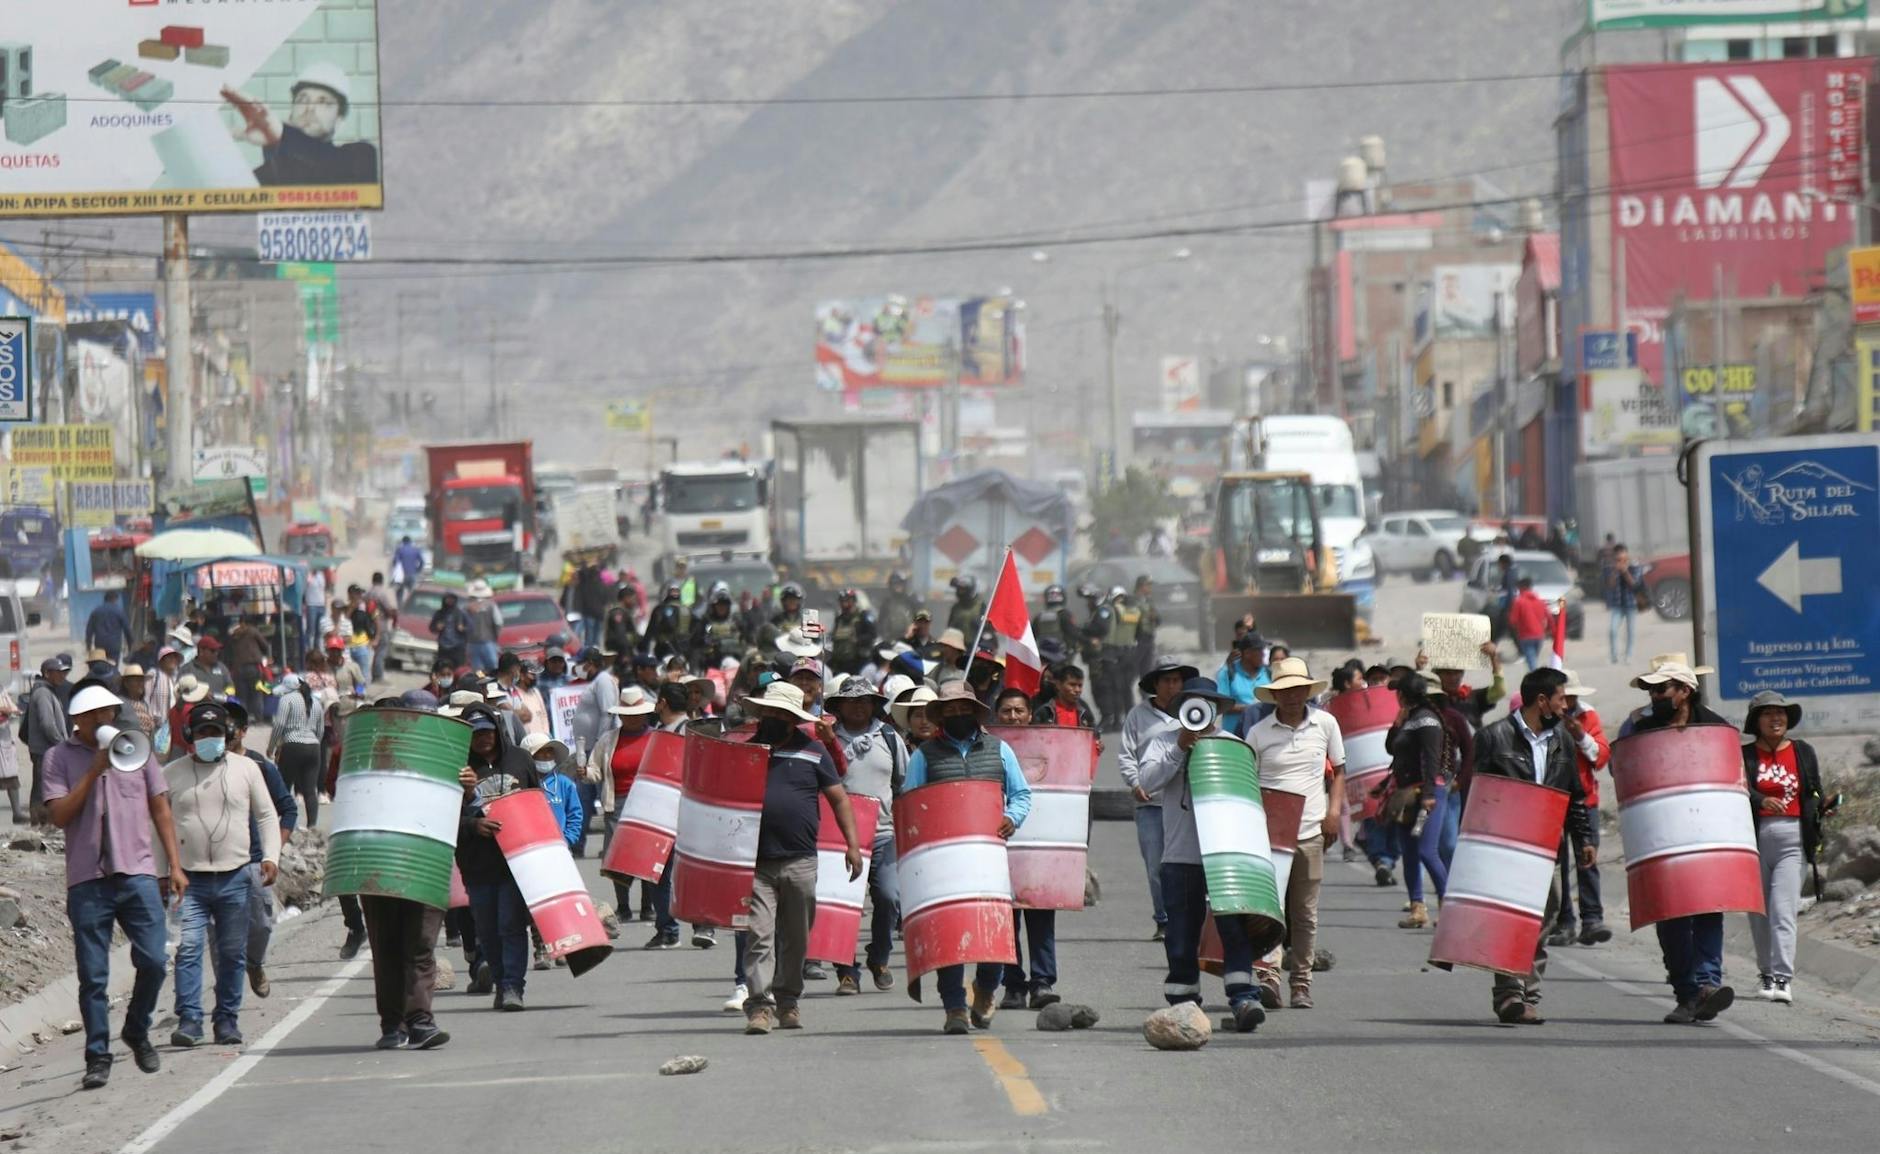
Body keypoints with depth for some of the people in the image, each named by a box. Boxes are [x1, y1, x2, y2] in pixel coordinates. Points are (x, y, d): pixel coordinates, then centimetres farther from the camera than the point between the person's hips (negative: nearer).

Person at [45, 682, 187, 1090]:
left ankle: (137, 1032, 19)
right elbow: (59, 815, -7)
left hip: (137, 873, 2)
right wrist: (94, 772, -13)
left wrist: (175, 867, 8)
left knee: (153, 961, -5)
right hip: (87, 880, -2)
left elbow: (160, 809, 14)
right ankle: (97, 1056, 7)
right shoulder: (58, 758, 4)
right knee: (93, 975, -1)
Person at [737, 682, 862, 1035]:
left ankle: (787, 1000, 23)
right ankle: (759, 1005, -12)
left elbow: (839, 798, 8)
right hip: (756, 863, 0)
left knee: (796, 938, 10)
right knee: (759, 934, -10)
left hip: (800, 861, 1)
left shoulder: (812, 752, 7)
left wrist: (852, 844, -1)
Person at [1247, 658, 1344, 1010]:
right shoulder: (1258, 733, 2)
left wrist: (1334, 812, 4)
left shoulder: (1325, 724, 7)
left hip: (1310, 833, 2)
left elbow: (1338, 770, 16)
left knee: (1305, 913, 7)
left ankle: (1301, 984, 14)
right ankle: (1268, 977, -22)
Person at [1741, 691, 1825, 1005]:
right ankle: (1766, 972, 26)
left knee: (1782, 909, -12)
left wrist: (1815, 835, 1)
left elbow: (1815, 797, 14)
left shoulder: (1804, 753, 11)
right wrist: (1762, 801, -31)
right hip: (1755, 836, 1)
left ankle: (1783, 978, -18)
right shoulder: (1745, 756, 4)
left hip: (1792, 839, -1)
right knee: (1758, 910, 9)